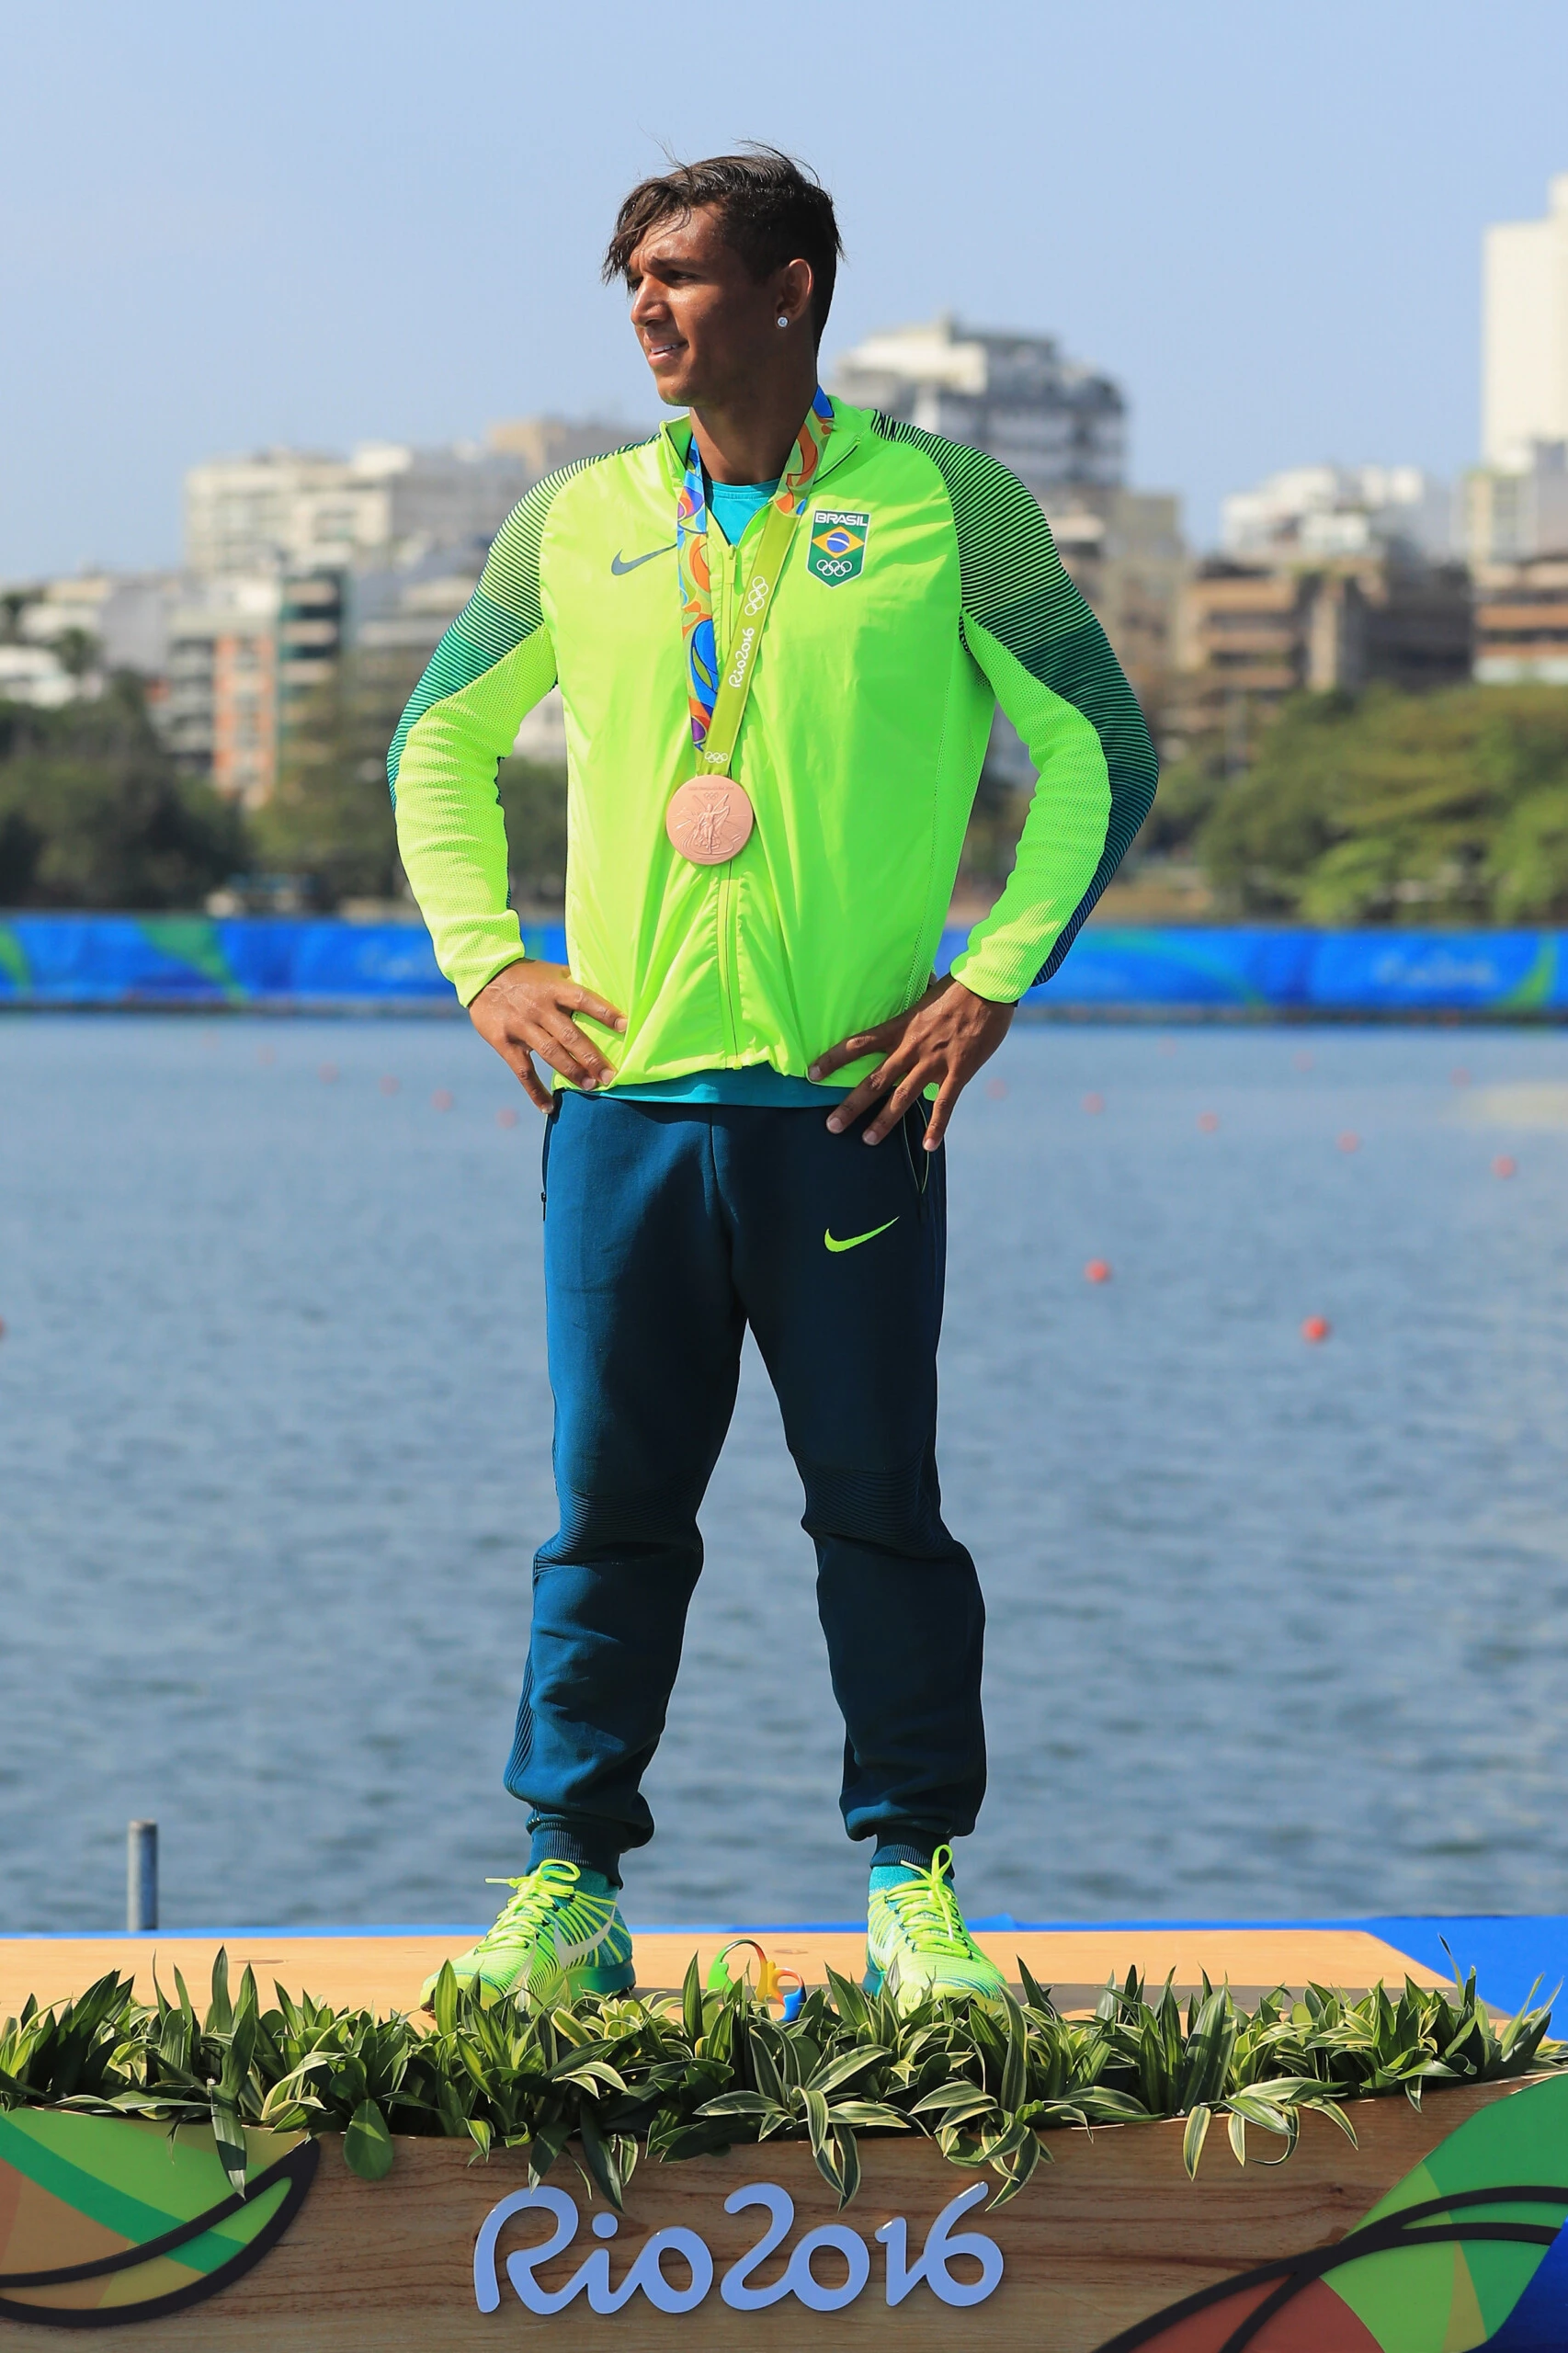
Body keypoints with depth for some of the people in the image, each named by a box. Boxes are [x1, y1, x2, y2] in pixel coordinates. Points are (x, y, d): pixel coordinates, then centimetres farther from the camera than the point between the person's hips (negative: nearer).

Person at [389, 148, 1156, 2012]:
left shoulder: (945, 507, 0)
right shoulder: (579, 523, 9)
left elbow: (1098, 749, 5)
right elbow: (439, 742, 22)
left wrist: (994, 978, -3)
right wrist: (482, 958, 9)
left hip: (850, 1103, -2)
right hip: (625, 1094, 2)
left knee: (881, 1507, 3)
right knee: (610, 1512, 5)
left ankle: (916, 1890, 13)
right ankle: (563, 1892, 11)